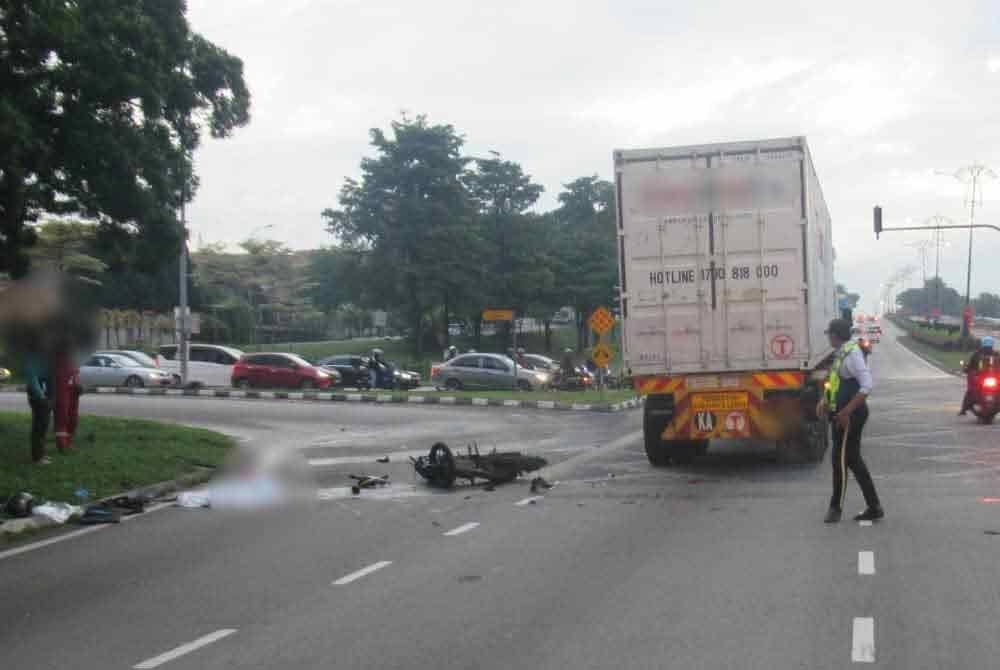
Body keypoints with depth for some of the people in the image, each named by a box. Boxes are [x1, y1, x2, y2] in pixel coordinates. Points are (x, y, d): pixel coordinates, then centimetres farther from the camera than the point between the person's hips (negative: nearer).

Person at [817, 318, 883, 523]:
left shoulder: (852, 353, -17)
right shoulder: (841, 353, 12)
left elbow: (867, 385, -25)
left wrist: (846, 411, -26)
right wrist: (825, 401, 11)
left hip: (850, 416, -10)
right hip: (842, 415, 10)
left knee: (840, 460, -3)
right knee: (854, 460, 12)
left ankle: (836, 508, 7)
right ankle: (874, 507, 17)